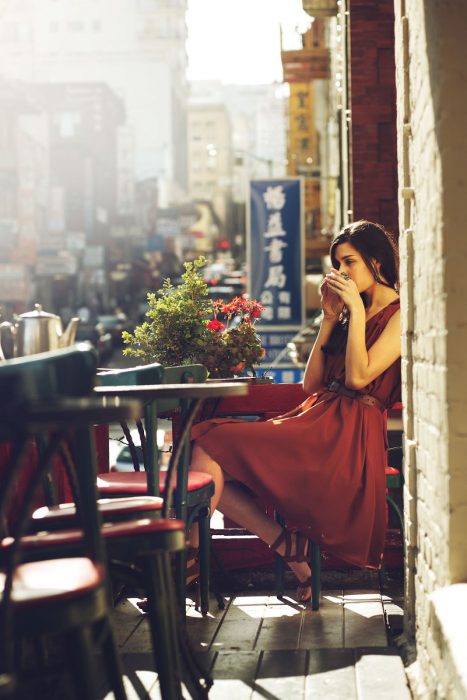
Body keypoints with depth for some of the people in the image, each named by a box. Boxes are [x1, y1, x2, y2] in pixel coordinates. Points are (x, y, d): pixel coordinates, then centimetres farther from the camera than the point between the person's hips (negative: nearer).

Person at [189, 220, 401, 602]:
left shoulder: (400, 314, 0)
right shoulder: (352, 312, 23)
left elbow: (359, 376, -15)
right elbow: (311, 383, 16)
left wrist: (357, 309, -9)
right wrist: (330, 317, 12)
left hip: (347, 434, -9)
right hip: (317, 419, 9)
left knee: (210, 448, -21)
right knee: (208, 463, -12)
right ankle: (288, 546, -11)